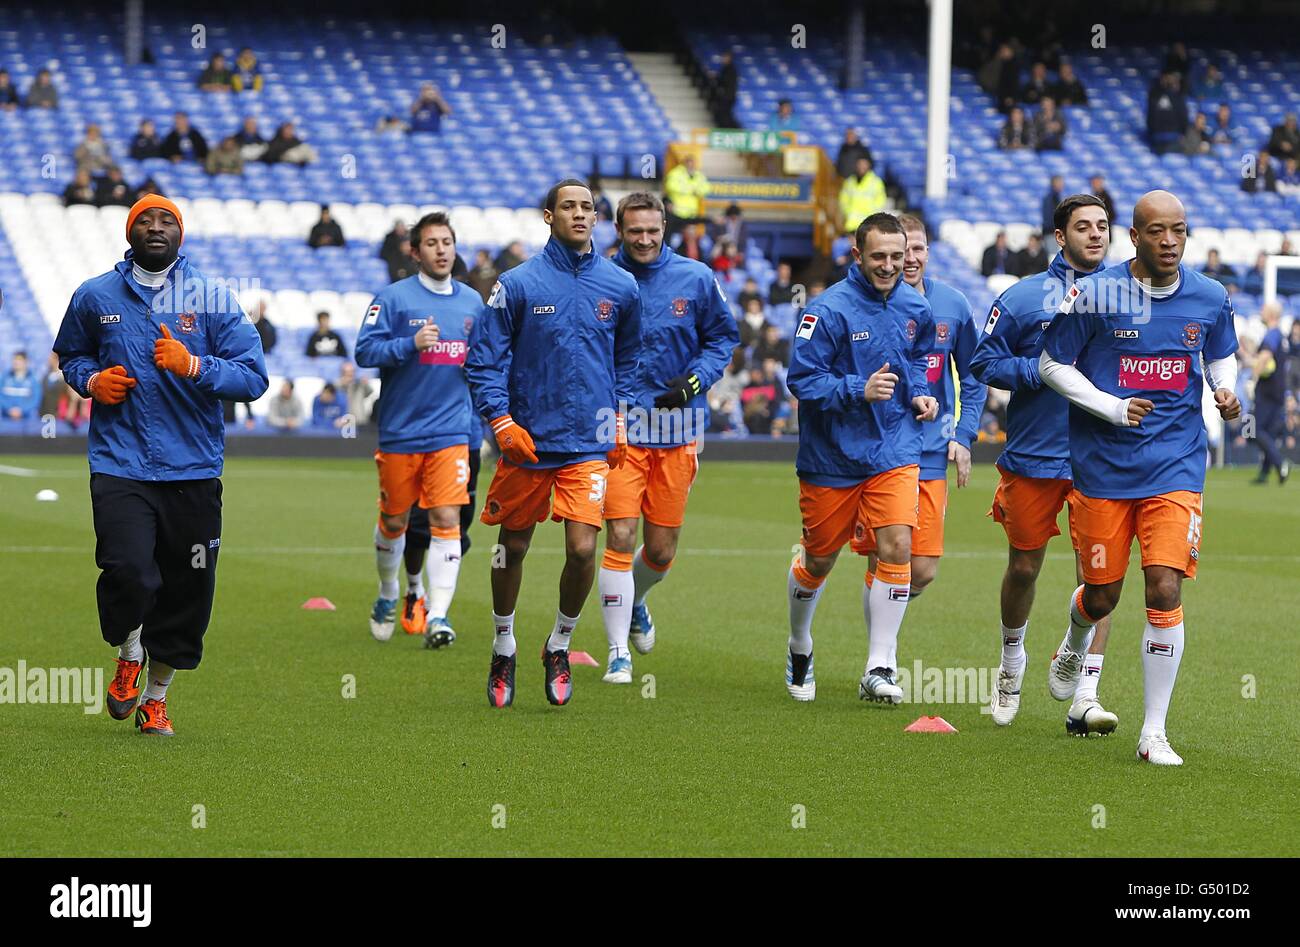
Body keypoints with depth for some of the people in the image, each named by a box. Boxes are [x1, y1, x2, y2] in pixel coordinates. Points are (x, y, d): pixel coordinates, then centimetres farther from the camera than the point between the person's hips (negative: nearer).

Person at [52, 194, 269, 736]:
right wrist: (91, 380, 3)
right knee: (127, 570, -21)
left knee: (187, 591, 3)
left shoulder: (212, 298, 4)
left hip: (193, 470, 1)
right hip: (119, 463, -1)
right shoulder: (95, 297, 7)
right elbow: (70, 353, 26)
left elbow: (253, 378, 0)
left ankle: (156, 696, 24)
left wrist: (192, 366, -16)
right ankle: (128, 656, 11)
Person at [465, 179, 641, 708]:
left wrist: (621, 418, 15)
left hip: (590, 445, 1)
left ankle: (559, 645, 11)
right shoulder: (518, 284, -5)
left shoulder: (620, 287, 3)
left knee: (582, 550, -13)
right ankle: (503, 649, 31)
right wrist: (502, 422, -12)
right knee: (513, 547, 10)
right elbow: (483, 359, -2)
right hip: (527, 442, -1)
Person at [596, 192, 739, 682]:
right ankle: (618, 651, -2)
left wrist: (697, 378, -5)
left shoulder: (695, 279, 2)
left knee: (661, 551, 8)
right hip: (619, 427, -2)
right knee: (620, 538, -11)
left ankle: (634, 601, 42)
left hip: (677, 430, 2)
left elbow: (723, 335, 11)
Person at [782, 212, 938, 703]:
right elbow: (802, 378, -17)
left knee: (896, 547, -14)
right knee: (819, 559, 10)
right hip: (831, 455, -3)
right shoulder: (829, 309, -16)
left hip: (894, 450, 3)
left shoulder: (915, 308, 2)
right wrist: (860, 390, -27)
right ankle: (799, 648, 38)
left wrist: (919, 394, 3)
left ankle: (879, 668, -7)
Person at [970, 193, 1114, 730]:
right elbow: (984, 362, -2)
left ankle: (1084, 696, -7)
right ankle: (1012, 659, 39)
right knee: (1024, 566, 12)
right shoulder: (1024, 297, -2)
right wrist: (1044, 371, -14)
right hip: (1033, 457, -1)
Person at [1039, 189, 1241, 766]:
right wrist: (1113, 407, -13)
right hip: (1103, 467, -1)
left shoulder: (1210, 298, 1)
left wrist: (1225, 393, -4)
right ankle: (1075, 647, 47)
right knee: (1101, 597, 7)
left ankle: (1154, 732, -4)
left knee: (1165, 591, -12)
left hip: (1175, 464, 1)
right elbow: (1052, 365, -1)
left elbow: (1222, 357, 19)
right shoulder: (1095, 294, -8)